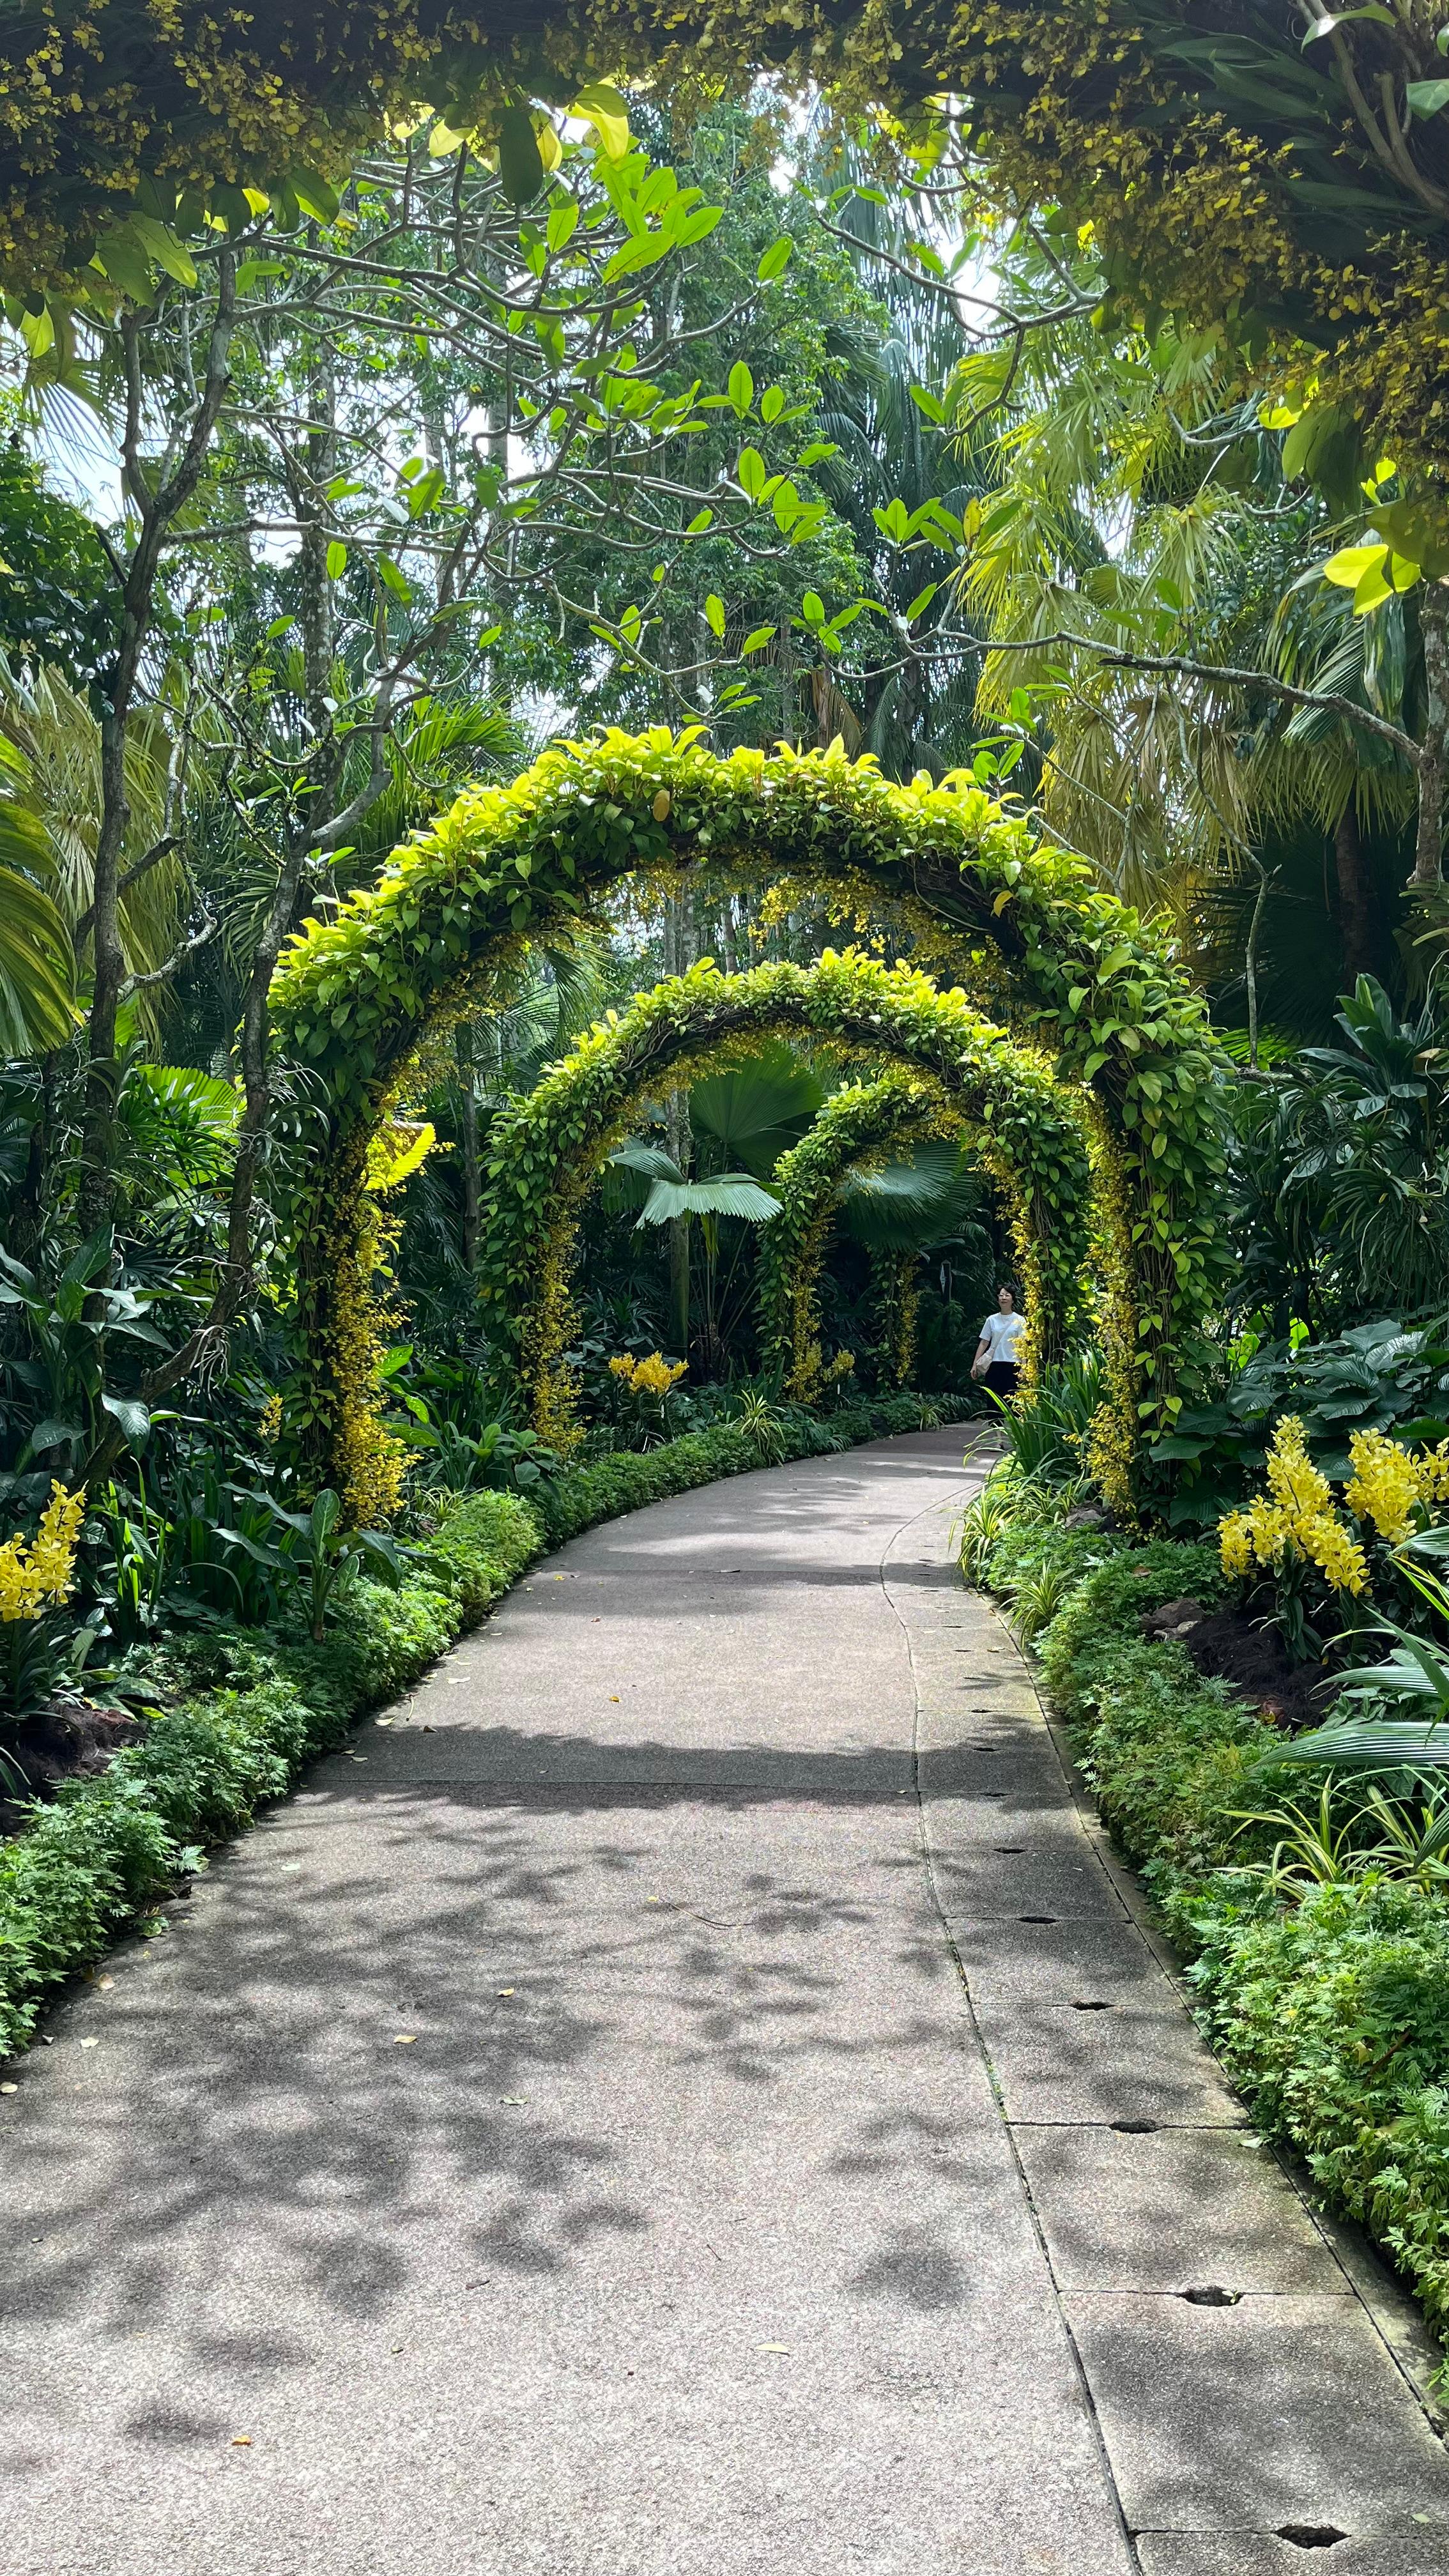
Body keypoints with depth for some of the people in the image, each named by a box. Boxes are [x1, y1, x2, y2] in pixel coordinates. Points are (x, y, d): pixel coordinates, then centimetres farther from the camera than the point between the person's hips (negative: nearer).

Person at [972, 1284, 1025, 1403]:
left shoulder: (1020, 1320, 2)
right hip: (993, 1365, 2)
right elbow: (984, 1343, 9)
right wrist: (975, 1365, 4)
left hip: (1012, 1365, -2)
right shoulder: (991, 1320, 8)